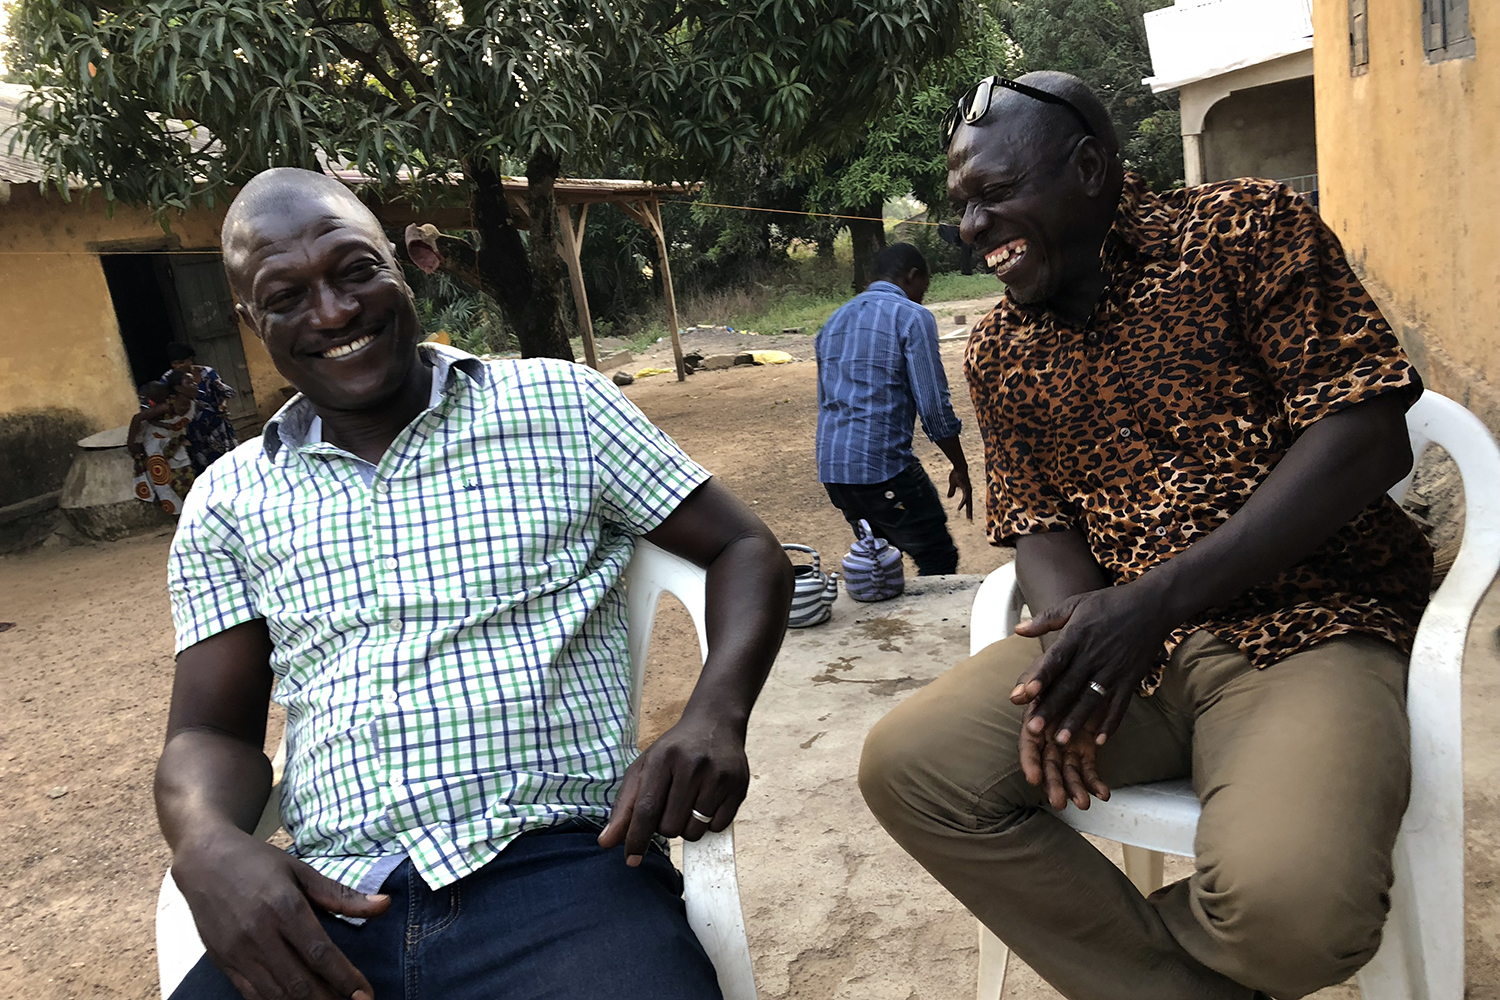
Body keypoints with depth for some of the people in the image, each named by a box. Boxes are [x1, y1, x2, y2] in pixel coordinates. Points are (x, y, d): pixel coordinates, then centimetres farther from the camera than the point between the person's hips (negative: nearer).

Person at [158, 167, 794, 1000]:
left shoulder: (559, 403, 8)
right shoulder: (229, 501, 14)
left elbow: (745, 552, 9)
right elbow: (211, 730, 12)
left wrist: (714, 718, -11)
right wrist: (208, 846, -12)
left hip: (559, 866, -2)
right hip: (327, 906, 3)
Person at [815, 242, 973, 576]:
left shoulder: (834, 320, 19)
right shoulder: (912, 317, -4)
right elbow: (933, 405, -9)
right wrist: (960, 468, 2)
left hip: (831, 468, 8)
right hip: (883, 464, -8)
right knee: (939, 561, 0)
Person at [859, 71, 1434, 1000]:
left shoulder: (1246, 228, -4)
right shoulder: (1000, 349, 12)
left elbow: (1367, 438, -12)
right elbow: (1040, 524, 9)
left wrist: (1154, 601, -20)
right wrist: (1077, 641, -15)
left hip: (1308, 623, -4)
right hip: (1118, 633, 5)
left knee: (1289, 902, -31)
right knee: (906, 766, -16)